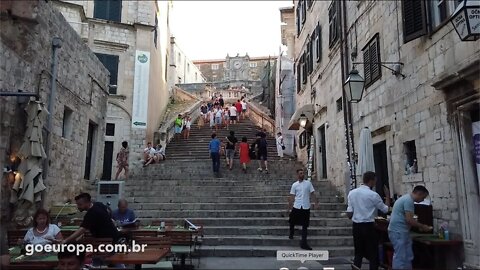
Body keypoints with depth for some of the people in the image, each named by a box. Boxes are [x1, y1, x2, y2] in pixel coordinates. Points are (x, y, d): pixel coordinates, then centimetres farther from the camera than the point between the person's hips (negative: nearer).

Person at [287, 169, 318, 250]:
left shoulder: (308, 183, 3)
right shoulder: (294, 185, 2)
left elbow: (312, 194, 3)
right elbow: (292, 197, 3)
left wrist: (316, 202, -10)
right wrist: (289, 207, 0)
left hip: (306, 207, 0)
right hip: (297, 207, 0)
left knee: (305, 225, 3)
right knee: (292, 222, 11)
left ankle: (303, 243, 9)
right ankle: (291, 234, 40)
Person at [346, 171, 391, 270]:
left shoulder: (352, 193, 2)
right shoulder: (373, 195, -11)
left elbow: (349, 213, 2)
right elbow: (386, 209, 1)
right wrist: (387, 195, 11)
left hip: (356, 226, 5)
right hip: (368, 226, -5)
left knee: (358, 253, 14)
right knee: (373, 254, 7)